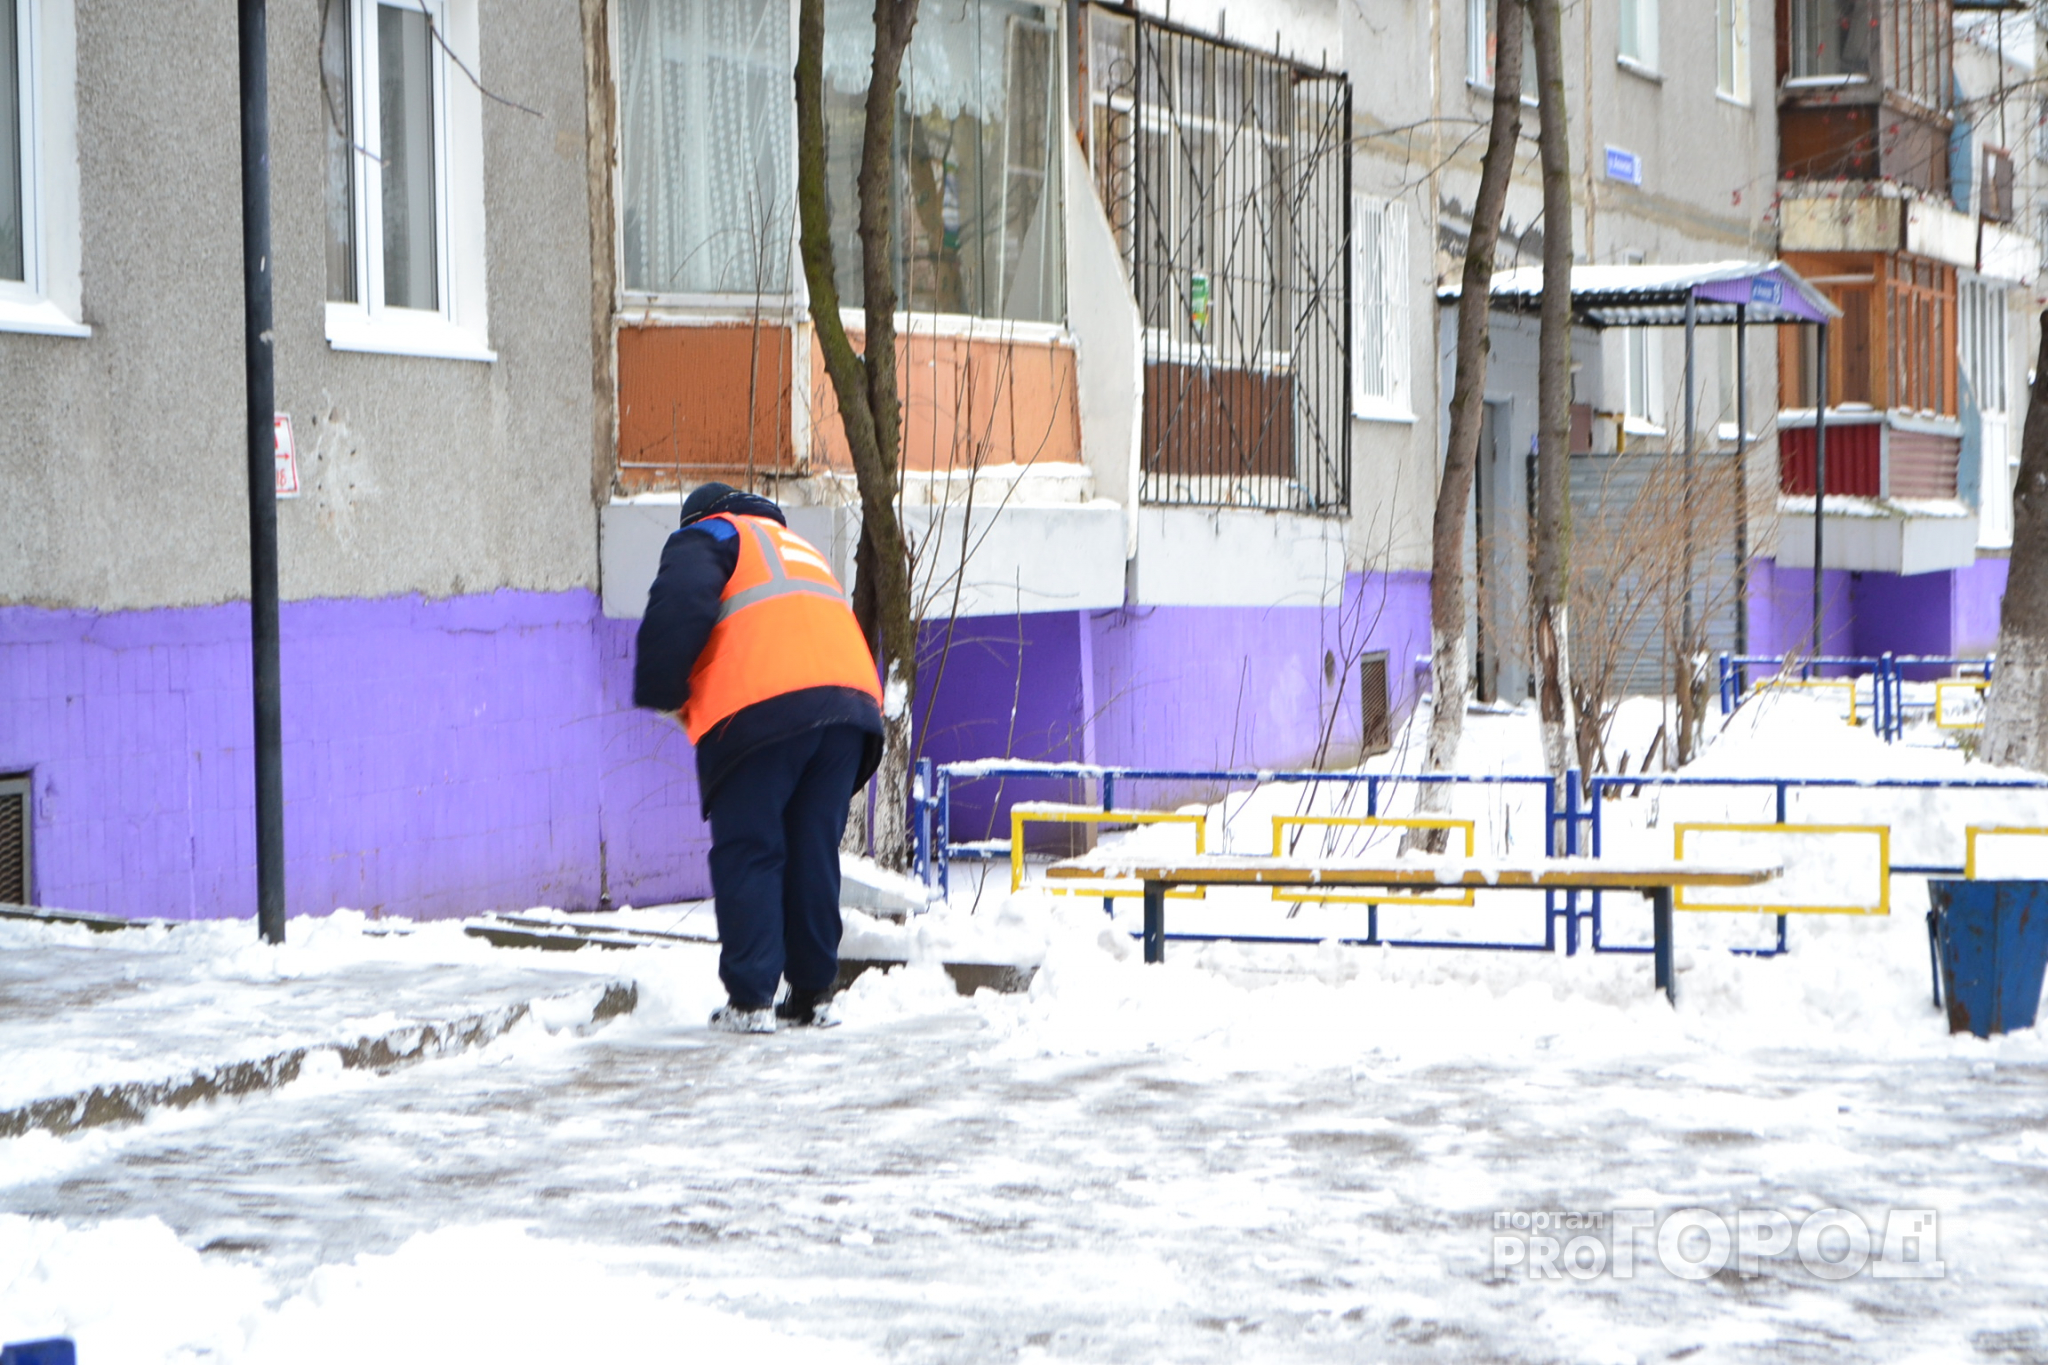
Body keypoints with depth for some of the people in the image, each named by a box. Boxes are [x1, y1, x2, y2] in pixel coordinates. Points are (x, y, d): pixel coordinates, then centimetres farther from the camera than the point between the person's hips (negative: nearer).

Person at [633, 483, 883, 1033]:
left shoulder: (705, 536, 17)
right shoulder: (801, 548, 38)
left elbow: (679, 608, -5)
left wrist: (662, 692, 4)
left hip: (760, 709, -6)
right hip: (851, 699, 6)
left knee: (746, 854, 0)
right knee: (814, 854, 12)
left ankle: (750, 999, -4)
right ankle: (812, 992, 15)